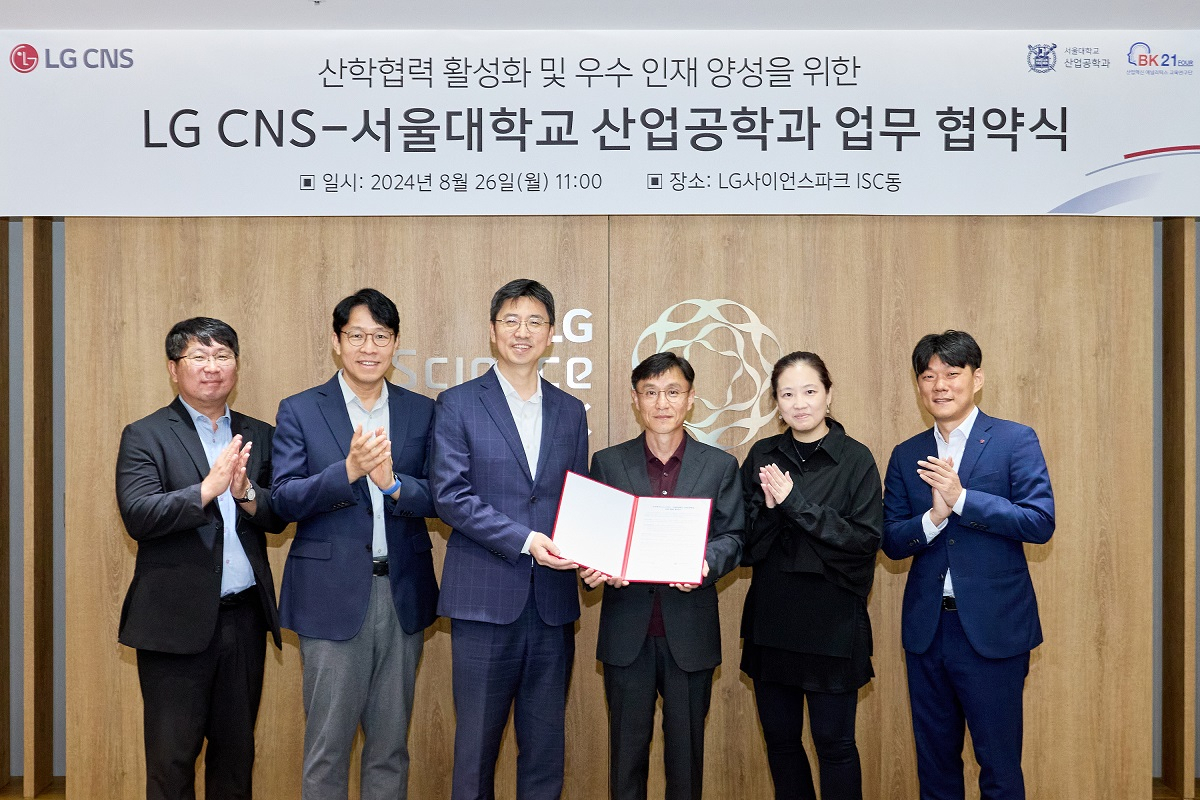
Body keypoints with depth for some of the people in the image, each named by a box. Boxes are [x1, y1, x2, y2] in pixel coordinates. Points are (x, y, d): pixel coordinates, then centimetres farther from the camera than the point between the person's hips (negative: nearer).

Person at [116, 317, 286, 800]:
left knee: (236, 751, 15)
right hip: (177, 620, -4)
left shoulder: (258, 436, 10)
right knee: (171, 757, 5)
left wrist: (245, 491, -16)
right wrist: (208, 488, -26)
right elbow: (138, 517, -15)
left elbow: (278, 517, 4)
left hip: (245, 616, 4)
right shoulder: (145, 436, -2)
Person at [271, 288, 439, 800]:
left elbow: (437, 498, 0)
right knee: (327, 744, 6)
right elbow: (286, 500, -9)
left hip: (402, 593, 3)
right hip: (333, 595, -2)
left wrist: (393, 483, -20)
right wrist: (348, 470, -24)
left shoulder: (421, 412, 7)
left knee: (391, 743, 13)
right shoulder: (299, 411, 1)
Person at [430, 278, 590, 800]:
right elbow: (449, 494, -8)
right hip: (485, 598, -3)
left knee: (545, 738, 11)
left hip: (553, 600, 4)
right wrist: (524, 539, -17)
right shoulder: (458, 404, 1)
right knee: (477, 738, 5)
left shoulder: (570, 411, 12)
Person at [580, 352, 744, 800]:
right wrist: (593, 569, -16)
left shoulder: (720, 466, 5)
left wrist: (705, 564, -20)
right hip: (626, 631, 0)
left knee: (686, 750, 10)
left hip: (690, 632, 0)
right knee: (627, 747, 10)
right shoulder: (607, 463, 6)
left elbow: (732, 538, 1)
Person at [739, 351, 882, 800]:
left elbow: (867, 539, -14)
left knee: (834, 742, 5)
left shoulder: (856, 459, -6)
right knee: (779, 739, 13)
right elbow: (745, 543, 3)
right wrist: (769, 506, -17)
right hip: (770, 621, 4)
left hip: (832, 624, -3)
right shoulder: (762, 457, 4)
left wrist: (796, 502, -20)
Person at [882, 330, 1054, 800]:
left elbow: (1041, 522, -14)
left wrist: (961, 498, -21)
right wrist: (933, 517, -16)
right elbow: (891, 542, 3)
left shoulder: (1015, 441, -3)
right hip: (926, 629, 4)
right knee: (934, 762, 16)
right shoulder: (906, 456, 8)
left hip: (993, 628, -4)